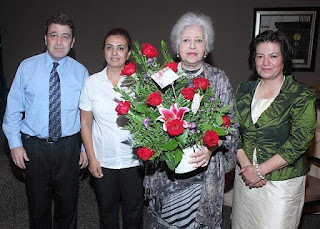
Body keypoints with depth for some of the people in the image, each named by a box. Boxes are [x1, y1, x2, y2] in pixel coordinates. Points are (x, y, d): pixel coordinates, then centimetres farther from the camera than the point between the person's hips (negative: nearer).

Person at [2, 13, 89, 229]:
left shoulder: (81, 71, -1)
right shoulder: (27, 67, -2)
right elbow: (14, 107, 1)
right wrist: (15, 144, -4)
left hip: (69, 147, 0)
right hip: (34, 146, 0)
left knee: (68, 205, 16)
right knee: (38, 205, 16)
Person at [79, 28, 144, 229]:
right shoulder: (93, 82, -2)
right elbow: (85, 123, 2)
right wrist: (92, 158, -1)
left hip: (134, 161, -1)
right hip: (103, 162, 1)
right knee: (107, 212, 20)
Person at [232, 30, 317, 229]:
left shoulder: (302, 95, -9)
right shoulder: (243, 91, 4)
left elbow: (299, 142, -16)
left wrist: (260, 170, -17)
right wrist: (245, 165, -13)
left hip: (282, 182, -3)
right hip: (245, 177, 4)